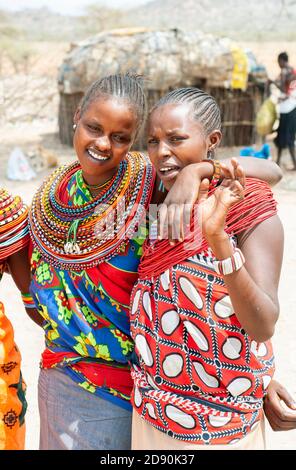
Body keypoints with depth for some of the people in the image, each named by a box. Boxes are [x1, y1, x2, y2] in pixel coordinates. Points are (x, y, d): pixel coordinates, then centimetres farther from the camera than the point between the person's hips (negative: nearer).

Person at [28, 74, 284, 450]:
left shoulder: (149, 181, -17)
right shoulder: (54, 192, -4)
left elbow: (270, 172, -22)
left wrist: (195, 171, -36)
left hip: (122, 382, -4)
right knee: (59, 440, 22)